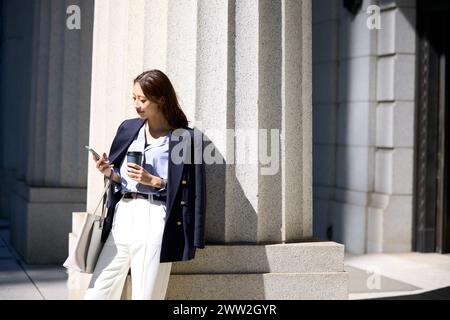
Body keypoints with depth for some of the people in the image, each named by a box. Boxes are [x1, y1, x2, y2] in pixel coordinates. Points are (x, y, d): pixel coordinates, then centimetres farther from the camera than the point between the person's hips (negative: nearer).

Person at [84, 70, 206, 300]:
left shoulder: (185, 138, 0)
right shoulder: (128, 129, 15)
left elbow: (190, 190, -4)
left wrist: (153, 181, -12)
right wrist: (109, 173, 0)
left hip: (154, 222, -5)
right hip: (122, 218, 5)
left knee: (146, 296, -2)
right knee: (96, 293, 2)